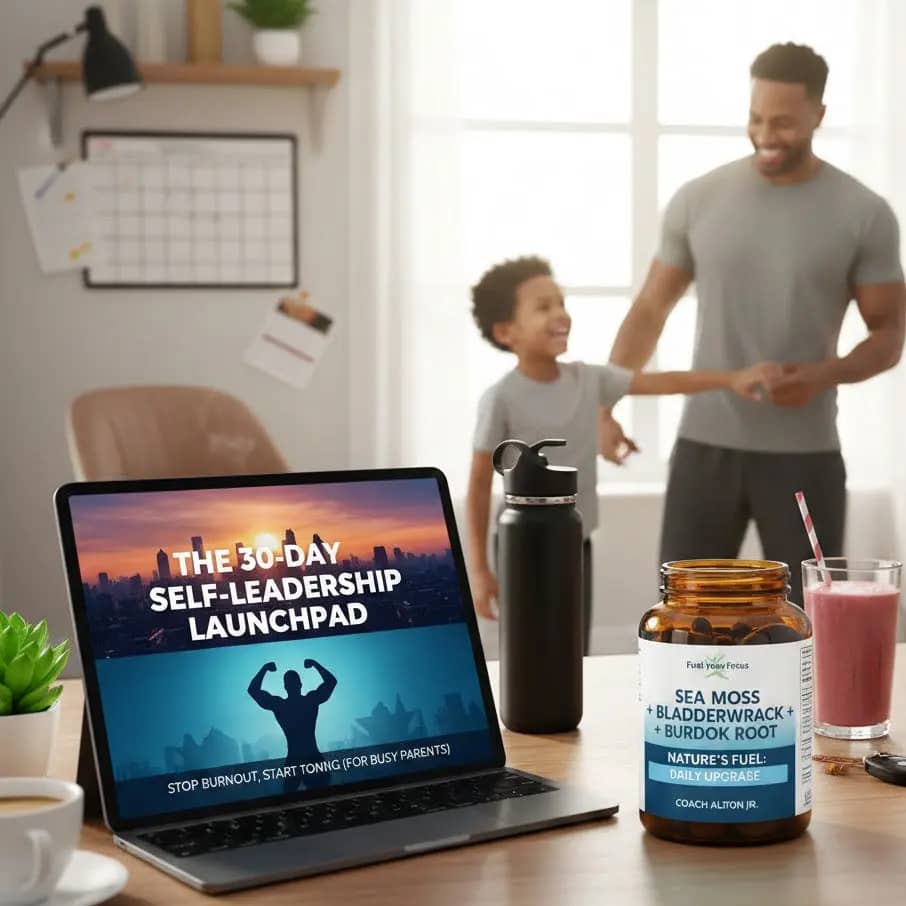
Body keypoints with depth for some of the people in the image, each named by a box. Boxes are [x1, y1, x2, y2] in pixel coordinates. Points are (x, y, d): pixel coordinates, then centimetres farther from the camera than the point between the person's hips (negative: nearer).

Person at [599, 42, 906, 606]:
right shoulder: (698, 201, 2)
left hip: (805, 454, -1)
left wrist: (824, 374, -19)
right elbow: (650, 310, 9)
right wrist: (603, 405, -3)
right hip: (705, 445, 1)